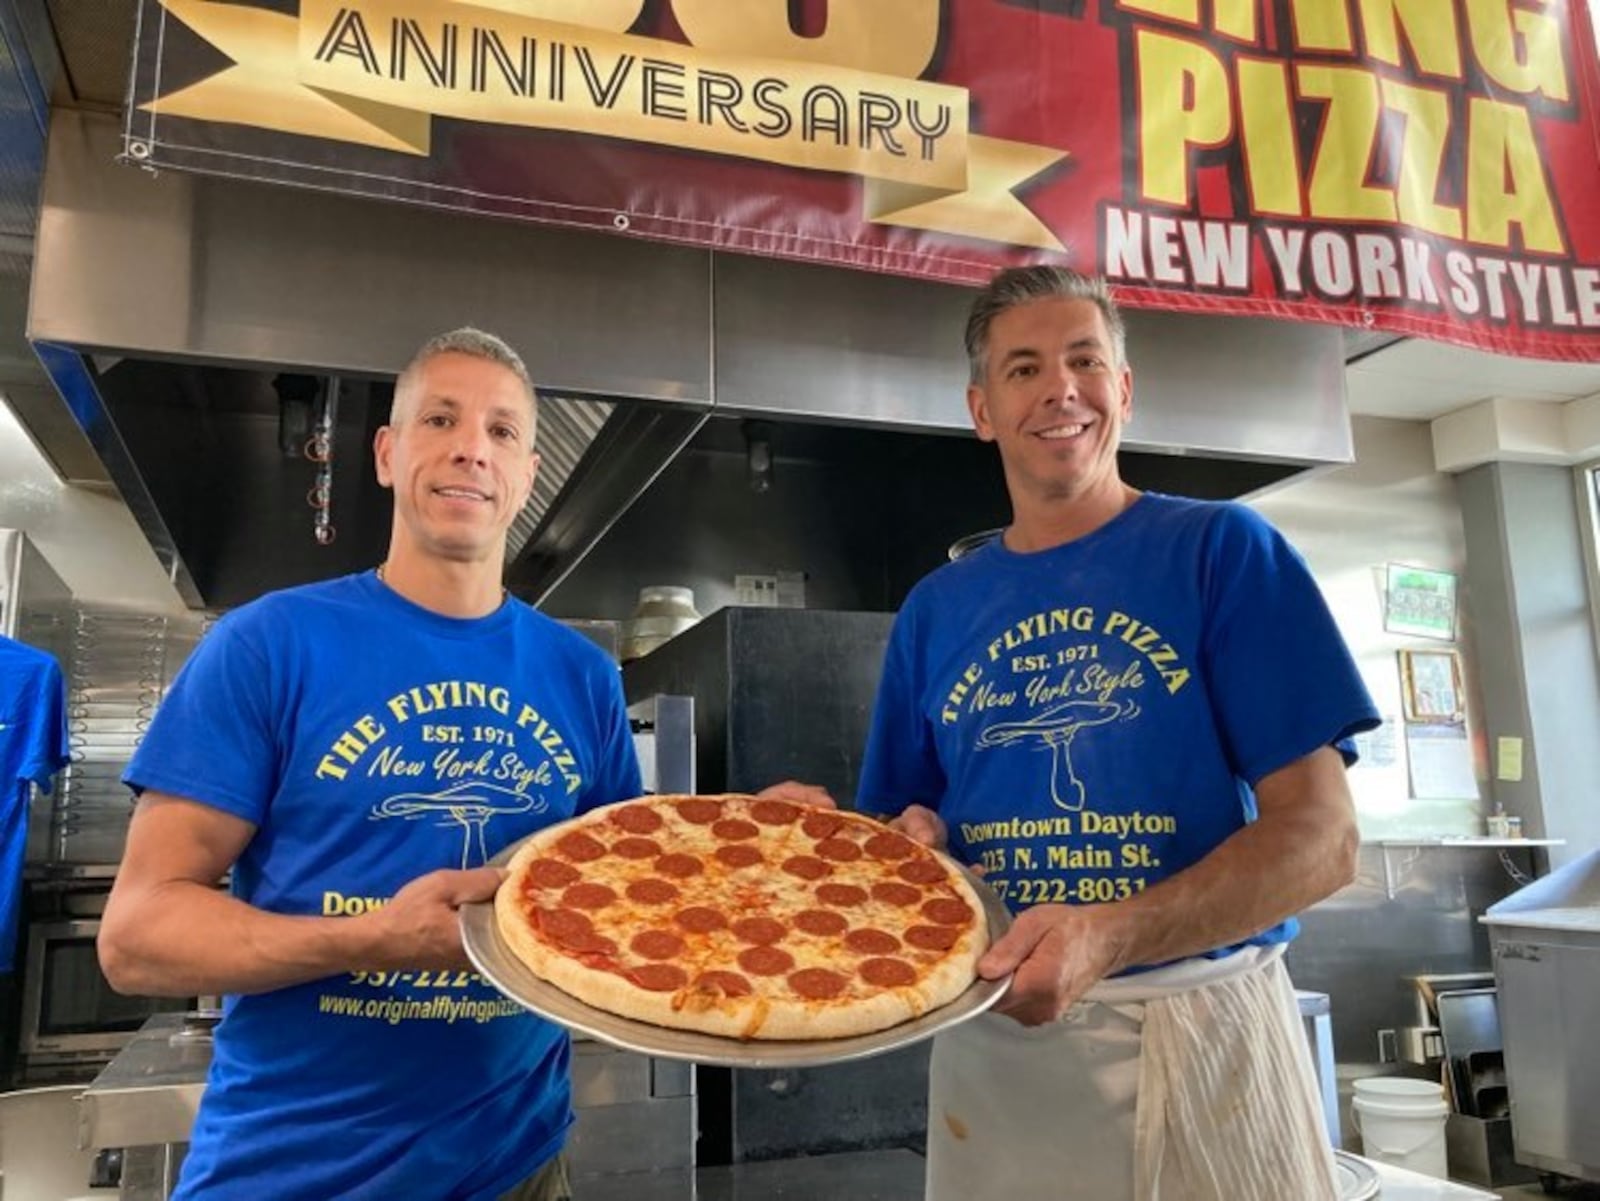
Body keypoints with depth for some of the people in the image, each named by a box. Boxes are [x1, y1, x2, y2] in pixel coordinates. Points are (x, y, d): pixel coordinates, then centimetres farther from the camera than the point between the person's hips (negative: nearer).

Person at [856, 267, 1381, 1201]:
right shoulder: (935, 610, 6)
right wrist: (912, 842, -11)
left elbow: (1320, 836, -11)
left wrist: (1111, 938, -25)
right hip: (992, 1039, 4)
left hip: (1201, 1026, -3)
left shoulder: (1224, 550, -5)